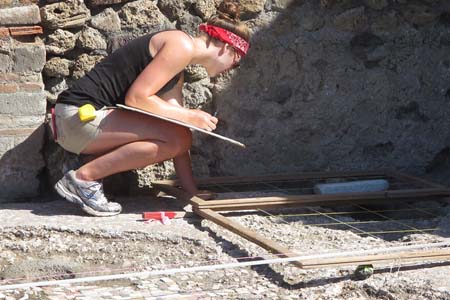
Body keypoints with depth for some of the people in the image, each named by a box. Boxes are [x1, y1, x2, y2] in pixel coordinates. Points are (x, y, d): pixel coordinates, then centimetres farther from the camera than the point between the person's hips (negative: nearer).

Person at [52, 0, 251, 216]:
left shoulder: (177, 75, 20)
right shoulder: (182, 46, -10)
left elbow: (177, 140, 17)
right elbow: (136, 97, -19)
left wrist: (193, 193, 14)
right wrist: (188, 116, -10)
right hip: (79, 115, -10)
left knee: (178, 138, 17)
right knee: (173, 137, -19)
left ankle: (86, 178, 8)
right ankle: (84, 177, -11)